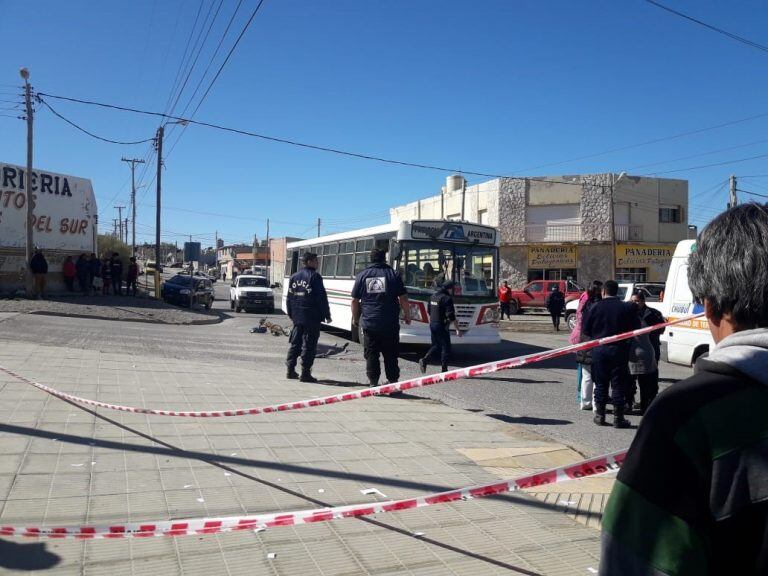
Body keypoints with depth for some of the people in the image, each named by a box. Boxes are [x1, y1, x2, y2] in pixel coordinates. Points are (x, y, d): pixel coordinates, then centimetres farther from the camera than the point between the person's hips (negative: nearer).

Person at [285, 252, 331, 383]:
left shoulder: (294, 277, 12)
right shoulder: (315, 276, -9)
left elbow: (289, 298, 15)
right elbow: (321, 298, -13)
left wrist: (291, 314, 22)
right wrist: (327, 314, -6)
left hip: (297, 317, 7)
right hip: (311, 317, -6)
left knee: (295, 343, 14)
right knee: (309, 345, -2)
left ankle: (290, 370, 16)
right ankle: (305, 373, -1)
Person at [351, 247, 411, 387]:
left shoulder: (362, 276, 5)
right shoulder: (393, 274, 1)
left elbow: (355, 301, 8)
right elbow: (403, 298, 0)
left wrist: (355, 318, 19)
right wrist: (407, 315, 13)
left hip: (369, 324, 1)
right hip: (390, 324, 0)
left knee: (371, 355, 7)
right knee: (390, 355, 8)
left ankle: (373, 383, 5)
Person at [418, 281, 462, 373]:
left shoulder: (433, 296, 10)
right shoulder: (447, 298, -15)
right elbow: (451, 316, -19)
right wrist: (457, 329, -16)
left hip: (432, 324, 8)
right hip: (442, 326, -8)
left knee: (436, 345, 18)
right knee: (446, 347, 3)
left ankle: (424, 360, -1)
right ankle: (444, 369, 5)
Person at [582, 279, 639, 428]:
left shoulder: (595, 307, -4)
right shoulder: (627, 308, -4)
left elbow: (586, 330, -3)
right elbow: (636, 328, 0)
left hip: (599, 350, 1)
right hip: (619, 350, 0)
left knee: (600, 384, 10)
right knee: (618, 385, 5)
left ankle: (600, 416, 14)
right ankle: (618, 418, 6)